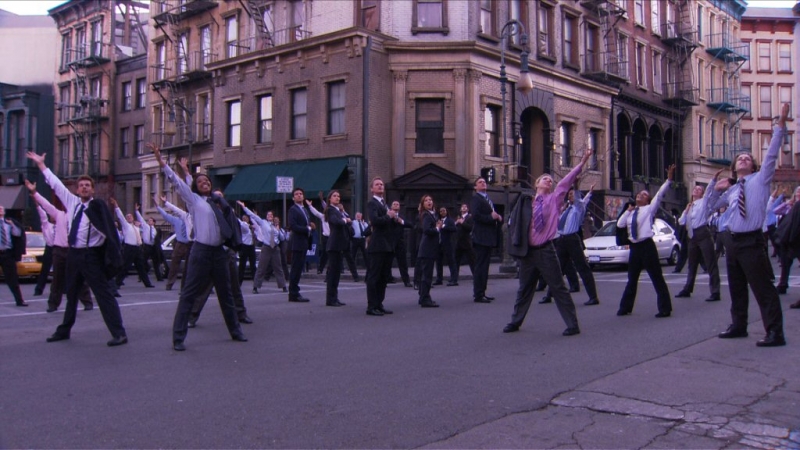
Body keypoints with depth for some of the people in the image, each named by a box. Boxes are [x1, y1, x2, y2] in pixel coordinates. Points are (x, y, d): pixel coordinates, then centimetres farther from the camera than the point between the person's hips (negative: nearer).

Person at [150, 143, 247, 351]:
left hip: (220, 251, 5)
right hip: (201, 251, -5)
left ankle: (235, 331, 28)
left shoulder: (218, 201, 14)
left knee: (225, 293, 16)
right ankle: (178, 337, -1)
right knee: (189, 294, -6)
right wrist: (160, 160, -13)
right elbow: (176, 181, -7)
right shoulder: (193, 199, 1)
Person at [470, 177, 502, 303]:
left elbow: (493, 214, 25)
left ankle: (481, 293, 18)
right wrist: (491, 217, -18)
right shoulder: (475, 198, -7)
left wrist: (498, 217, 4)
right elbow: (475, 215, -20)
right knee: (480, 267, -8)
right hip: (481, 237, -10)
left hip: (489, 237, 10)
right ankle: (478, 295, -5)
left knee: (484, 266, 12)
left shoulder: (487, 199, 22)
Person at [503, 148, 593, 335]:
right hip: (528, 251, 3)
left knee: (559, 288, -1)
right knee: (524, 289, 15)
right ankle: (515, 322, 27)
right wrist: (517, 241, 4)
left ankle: (572, 325, 5)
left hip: (546, 251, -2)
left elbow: (567, 181, -6)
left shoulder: (554, 199, 3)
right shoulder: (525, 202, 6)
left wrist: (581, 163, -13)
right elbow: (513, 222, 12)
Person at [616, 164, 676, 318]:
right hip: (634, 247, 6)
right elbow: (620, 224, 5)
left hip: (647, 246, -5)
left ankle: (665, 309, 2)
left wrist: (669, 180, -18)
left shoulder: (649, 209, 2)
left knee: (657, 279, -2)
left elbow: (660, 194, -9)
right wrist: (628, 210, 1)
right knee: (632, 280, 15)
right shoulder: (631, 212, 15)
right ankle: (625, 308, 24)